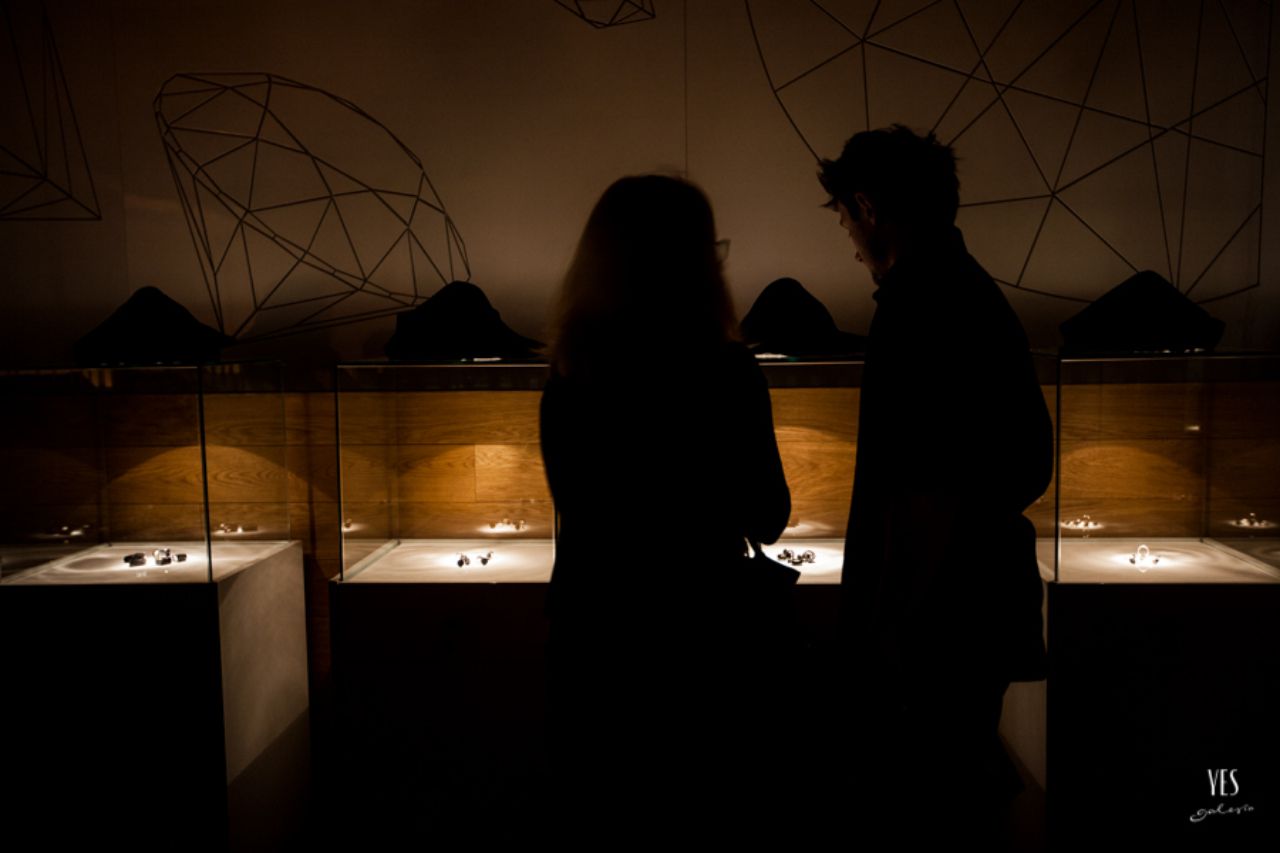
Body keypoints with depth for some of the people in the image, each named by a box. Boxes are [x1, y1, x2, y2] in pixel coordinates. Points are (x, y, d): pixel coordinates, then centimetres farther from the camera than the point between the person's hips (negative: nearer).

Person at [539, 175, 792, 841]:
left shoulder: (568, 374, -4)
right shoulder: (724, 372, -16)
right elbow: (766, 519, -6)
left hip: (586, 623, 5)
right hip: (691, 634, -4)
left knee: (595, 813, 19)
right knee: (684, 820, 13)